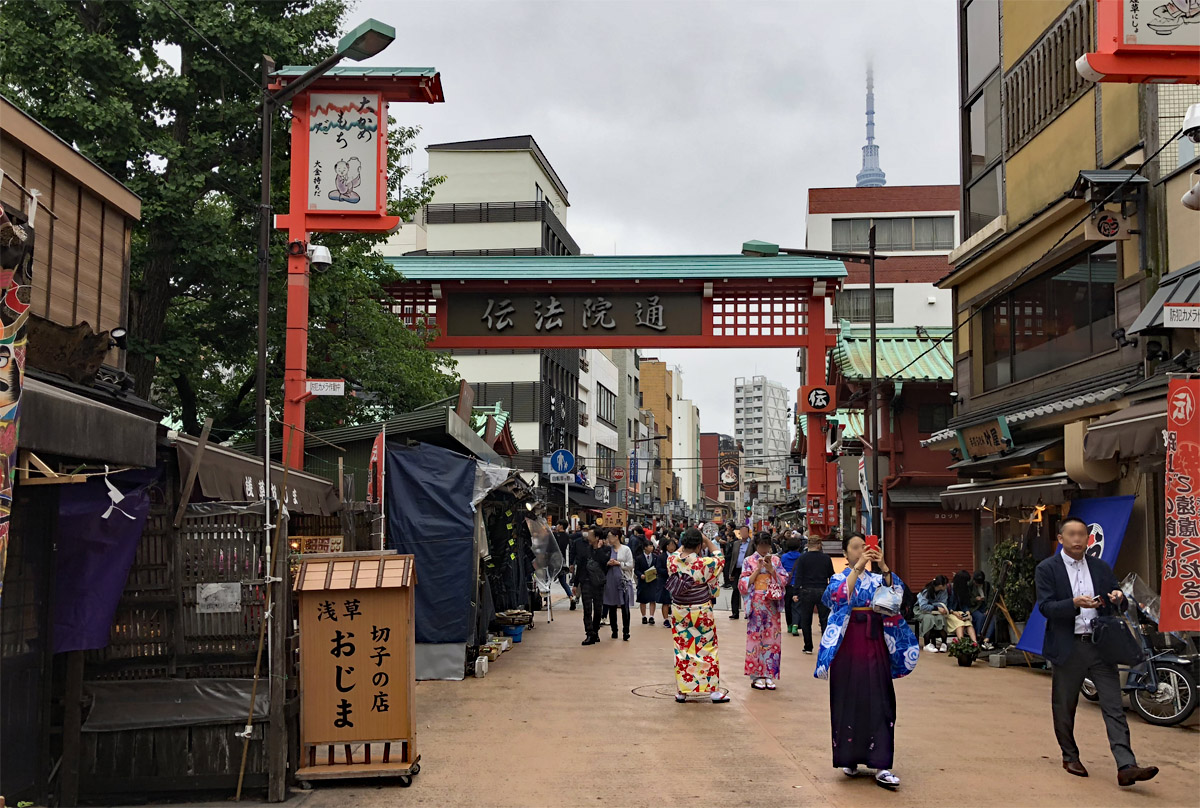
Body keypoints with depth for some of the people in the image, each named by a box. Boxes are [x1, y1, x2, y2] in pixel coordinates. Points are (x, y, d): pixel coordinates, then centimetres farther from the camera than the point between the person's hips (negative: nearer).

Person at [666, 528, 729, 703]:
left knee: (682, 650, 11)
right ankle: (714, 690, 13)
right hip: (701, 613, -3)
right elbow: (720, 559, 0)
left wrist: (685, 545, 17)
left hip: (679, 613, 3)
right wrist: (708, 541, 3)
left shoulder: (672, 561, -10)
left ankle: (681, 691, 15)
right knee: (707, 649, 8)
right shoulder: (704, 563, -20)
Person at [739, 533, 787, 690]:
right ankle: (756, 676, 2)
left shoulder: (775, 560, 11)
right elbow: (743, 584, -4)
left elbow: (784, 580, 3)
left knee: (771, 637, 0)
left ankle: (769, 675, 6)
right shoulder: (750, 561, 4)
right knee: (755, 637, -4)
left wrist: (770, 568, -9)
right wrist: (758, 569, -11)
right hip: (755, 605, -2)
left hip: (772, 605, 2)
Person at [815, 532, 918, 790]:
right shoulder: (839, 579, 3)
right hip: (848, 646, -2)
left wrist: (884, 568, -22)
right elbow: (840, 597, -19)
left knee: (879, 703, -2)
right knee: (849, 701, 3)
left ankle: (881, 766, -2)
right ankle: (849, 759, 16)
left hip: (875, 646, 2)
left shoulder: (877, 579, 9)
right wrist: (858, 567, -26)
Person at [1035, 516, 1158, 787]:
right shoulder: (1047, 569, -2)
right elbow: (1045, 607, -12)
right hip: (1067, 648, -2)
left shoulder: (1100, 567, 11)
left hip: (1100, 645, 3)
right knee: (1064, 707, 9)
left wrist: (1118, 598, -10)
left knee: (1114, 706, -6)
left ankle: (1126, 767, -10)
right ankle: (1070, 756, 28)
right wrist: (1075, 603, -27)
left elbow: (1119, 604, 14)